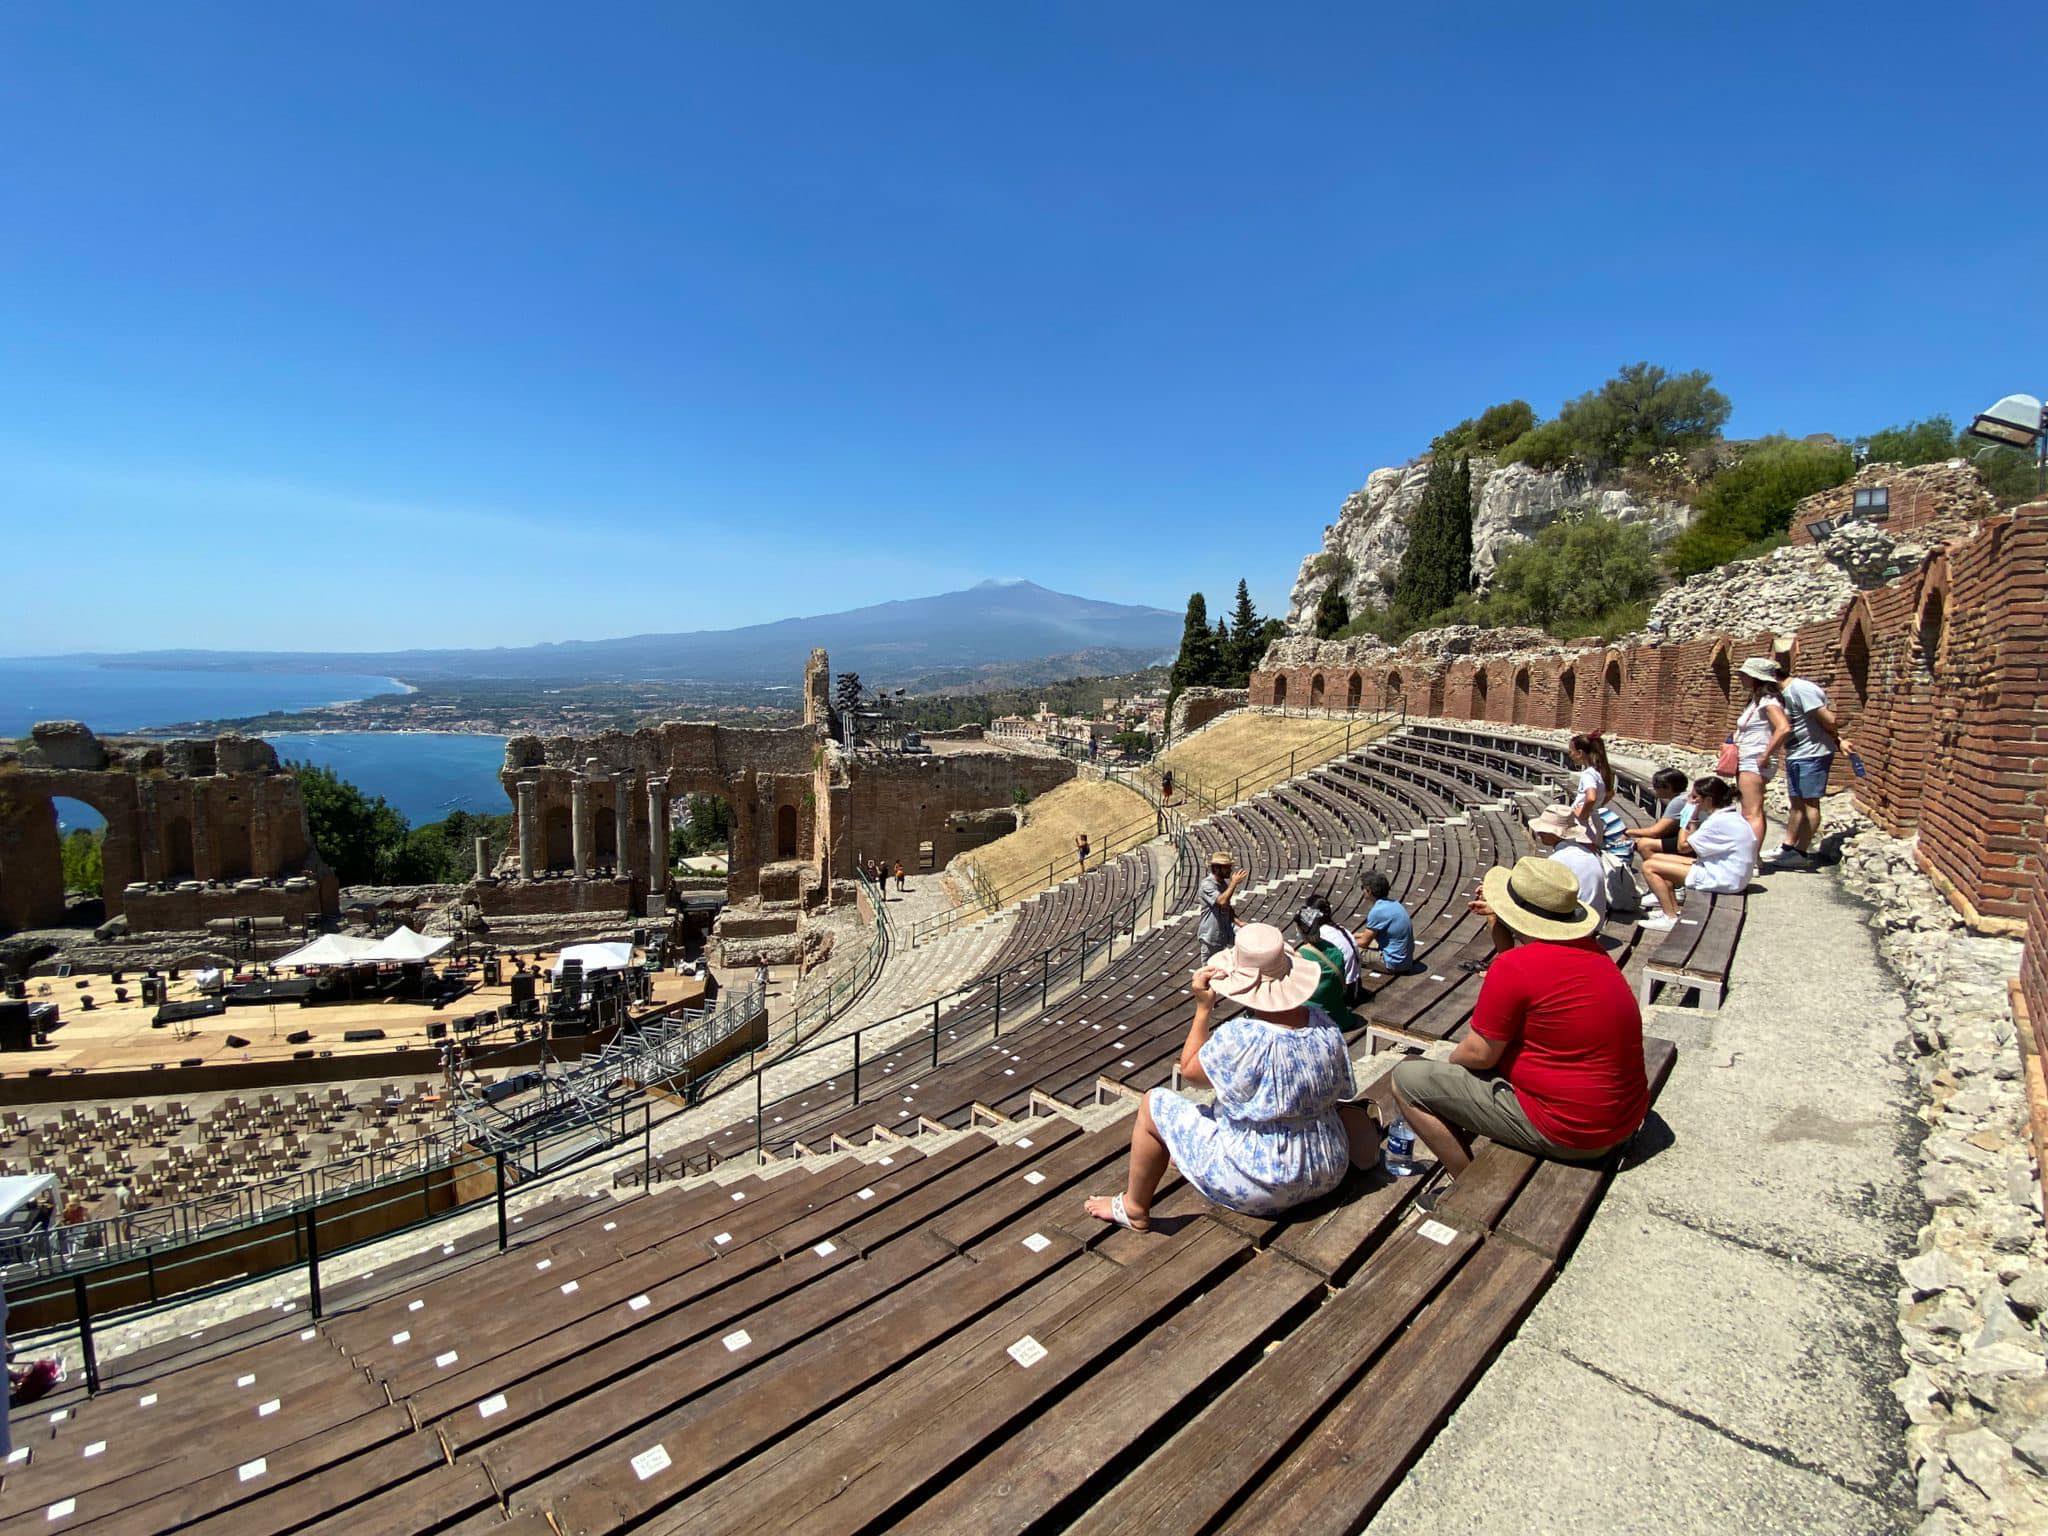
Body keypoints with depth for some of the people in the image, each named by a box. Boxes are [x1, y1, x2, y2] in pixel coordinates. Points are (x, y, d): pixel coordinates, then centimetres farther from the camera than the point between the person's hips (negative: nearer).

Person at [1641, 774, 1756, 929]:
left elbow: (1683, 846, -15)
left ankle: (1671, 918, -9)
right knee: (1656, 858, 14)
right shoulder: (1731, 816, 10)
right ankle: (1673, 909, 14)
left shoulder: (1719, 822, -22)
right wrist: (1695, 817, 6)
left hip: (1721, 880, -11)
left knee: (1649, 867, -12)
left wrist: (1687, 817, -9)